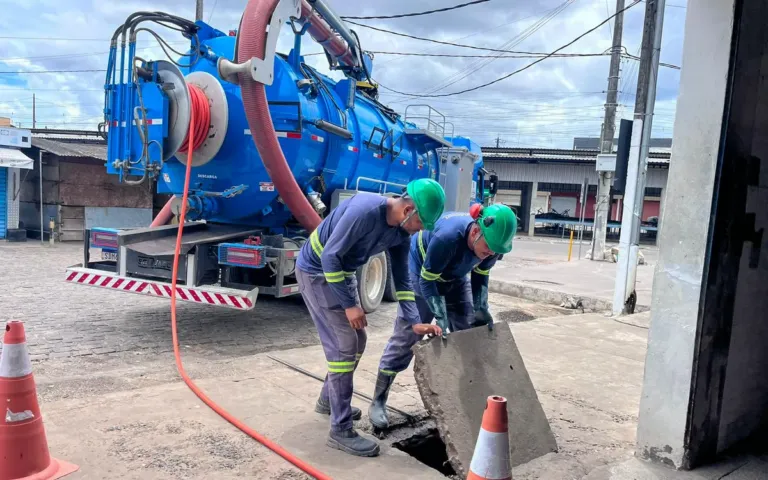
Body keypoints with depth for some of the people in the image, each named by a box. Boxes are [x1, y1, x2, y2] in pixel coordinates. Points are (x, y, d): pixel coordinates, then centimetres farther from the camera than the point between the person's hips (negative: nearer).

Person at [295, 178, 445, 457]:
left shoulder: (401, 233, -6)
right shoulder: (364, 211, -32)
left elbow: (401, 279, 0)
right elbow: (329, 257, -29)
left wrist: (416, 320, -10)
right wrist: (349, 305, -25)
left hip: (342, 272, 9)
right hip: (317, 270, -8)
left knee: (357, 340, 14)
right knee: (343, 345, -10)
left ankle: (328, 400, 35)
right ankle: (341, 430, -2)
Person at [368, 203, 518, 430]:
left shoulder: (491, 242, -23)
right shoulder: (447, 237, -41)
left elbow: (480, 277, -6)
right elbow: (427, 281, -31)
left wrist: (481, 309, -18)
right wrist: (441, 318, -37)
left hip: (455, 278, 6)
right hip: (420, 273, -6)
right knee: (406, 337, -7)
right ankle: (378, 402, 3)